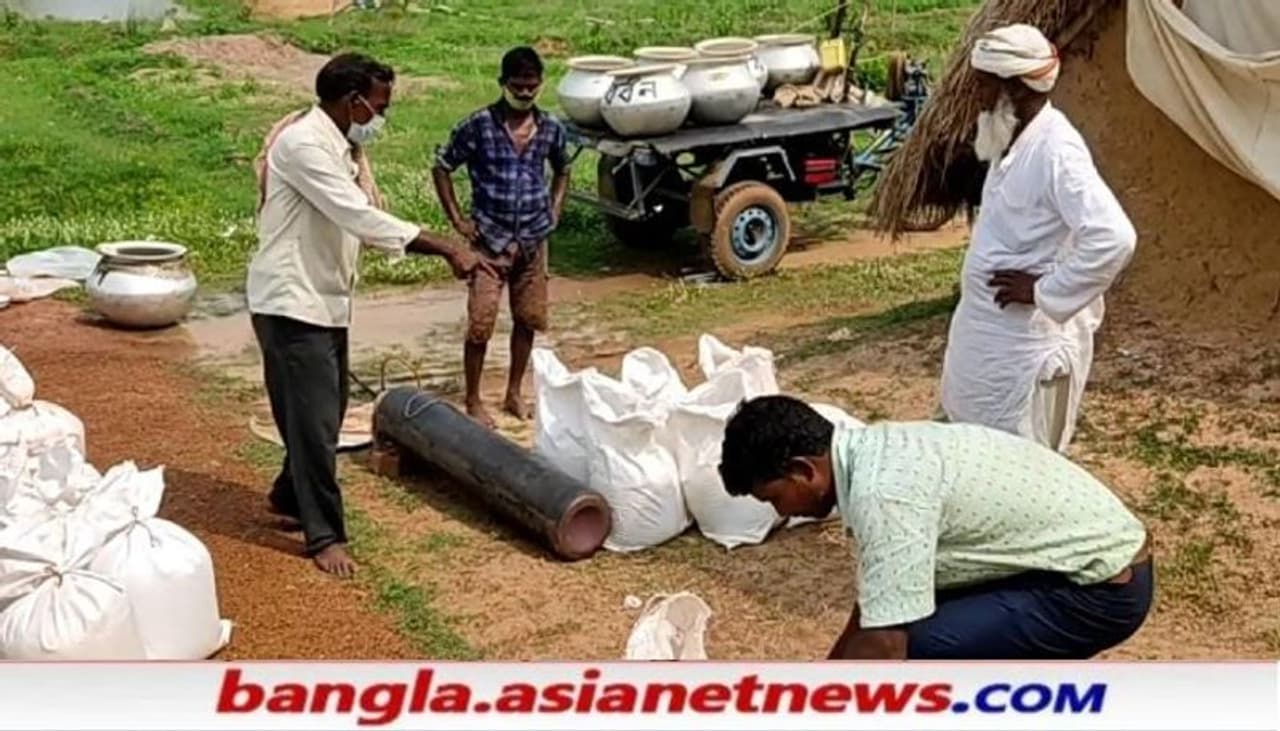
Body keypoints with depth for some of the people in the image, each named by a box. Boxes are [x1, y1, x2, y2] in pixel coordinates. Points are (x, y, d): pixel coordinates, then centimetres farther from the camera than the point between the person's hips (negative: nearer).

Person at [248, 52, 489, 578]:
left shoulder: (346, 147, 10)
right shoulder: (304, 143, -21)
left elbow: (367, 216, 7)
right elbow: (361, 218, -28)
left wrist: (445, 250, -7)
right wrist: (447, 249, -30)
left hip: (326, 300, 10)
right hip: (291, 301, -10)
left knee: (326, 411, 19)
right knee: (314, 418, -5)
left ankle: (289, 495, 39)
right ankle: (324, 535, 5)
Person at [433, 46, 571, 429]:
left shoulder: (551, 128, 1)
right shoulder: (478, 125, -10)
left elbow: (562, 171, 20)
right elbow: (441, 168, -1)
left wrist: (554, 211, 7)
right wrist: (457, 218, -5)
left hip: (533, 240, 4)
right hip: (489, 240, -4)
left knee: (528, 319, 11)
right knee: (480, 324, -4)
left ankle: (514, 394, 27)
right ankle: (473, 401, 10)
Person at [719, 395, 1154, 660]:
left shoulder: (883, 492, -26)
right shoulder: (875, 454, 4)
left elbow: (882, 653, -24)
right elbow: (875, 600, 16)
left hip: (1100, 587, -10)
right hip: (1092, 551, 10)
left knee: (914, 660, -17)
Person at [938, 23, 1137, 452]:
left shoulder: (1056, 150, -22)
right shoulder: (1013, 141, 7)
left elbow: (1113, 239, -32)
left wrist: (1046, 292, -22)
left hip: (1027, 341, -9)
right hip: (987, 331, 9)